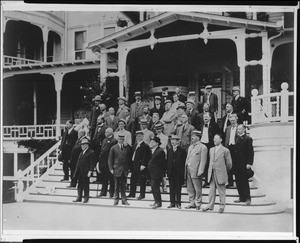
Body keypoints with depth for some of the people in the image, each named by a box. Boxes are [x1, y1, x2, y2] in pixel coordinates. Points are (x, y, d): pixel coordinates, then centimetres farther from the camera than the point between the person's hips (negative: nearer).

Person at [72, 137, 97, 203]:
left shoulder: (91, 152, -7)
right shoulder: (81, 153, 19)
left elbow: (92, 163, -12)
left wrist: (90, 171, -18)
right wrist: (76, 171, 14)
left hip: (86, 173, -8)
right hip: (80, 172, 8)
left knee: (86, 185, 0)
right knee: (80, 185, 10)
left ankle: (86, 197, 8)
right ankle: (79, 197, 16)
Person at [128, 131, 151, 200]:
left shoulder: (145, 146, -11)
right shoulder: (135, 145, 16)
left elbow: (145, 157, -16)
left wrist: (143, 165, -21)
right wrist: (131, 164, 13)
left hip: (141, 166, -9)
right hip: (134, 165, 9)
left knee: (142, 180, -1)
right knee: (133, 180, 13)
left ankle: (142, 194, 6)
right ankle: (132, 193, 22)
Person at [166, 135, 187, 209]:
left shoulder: (182, 151, -5)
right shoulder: (169, 150, 10)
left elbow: (184, 162, -5)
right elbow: (167, 161, 12)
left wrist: (182, 172, -9)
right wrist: (167, 170, 4)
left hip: (178, 172, -4)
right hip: (171, 172, 4)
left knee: (178, 188, 3)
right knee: (171, 188, 7)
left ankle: (178, 203, 10)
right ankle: (172, 202, 14)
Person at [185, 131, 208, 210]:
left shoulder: (203, 147, -6)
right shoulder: (190, 147, 20)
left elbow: (203, 161, -12)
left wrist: (200, 171, -18)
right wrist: (186, 169, 13)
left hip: (196, 172, -7)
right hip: (188, 171, 8)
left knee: (197, 189, 0)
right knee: (190, 188, 10)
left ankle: (198, 204, 9)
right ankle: (192, 203, 18)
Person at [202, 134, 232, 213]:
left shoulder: (225, 150, -5)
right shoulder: (211, 149, 13)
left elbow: (229, 164, 0)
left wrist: (225, 171, 10)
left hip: (220, 174, -5)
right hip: (212, 174, 5)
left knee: (221, 191, 2)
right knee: (211, 190, 8)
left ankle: (222, 206, 10)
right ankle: (210, 205, 14)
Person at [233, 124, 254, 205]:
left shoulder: (248, 139, -7)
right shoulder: (237, 138, 15)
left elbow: (251, 152, -11)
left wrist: (249, 163, -17)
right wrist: (233, 162, 10)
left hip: (244, 164, -7)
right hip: (236, 164, 7)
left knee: (244, 181, -2)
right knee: (238, 181, 9)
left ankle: (247, 198, 6)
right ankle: (241, 197, 18)